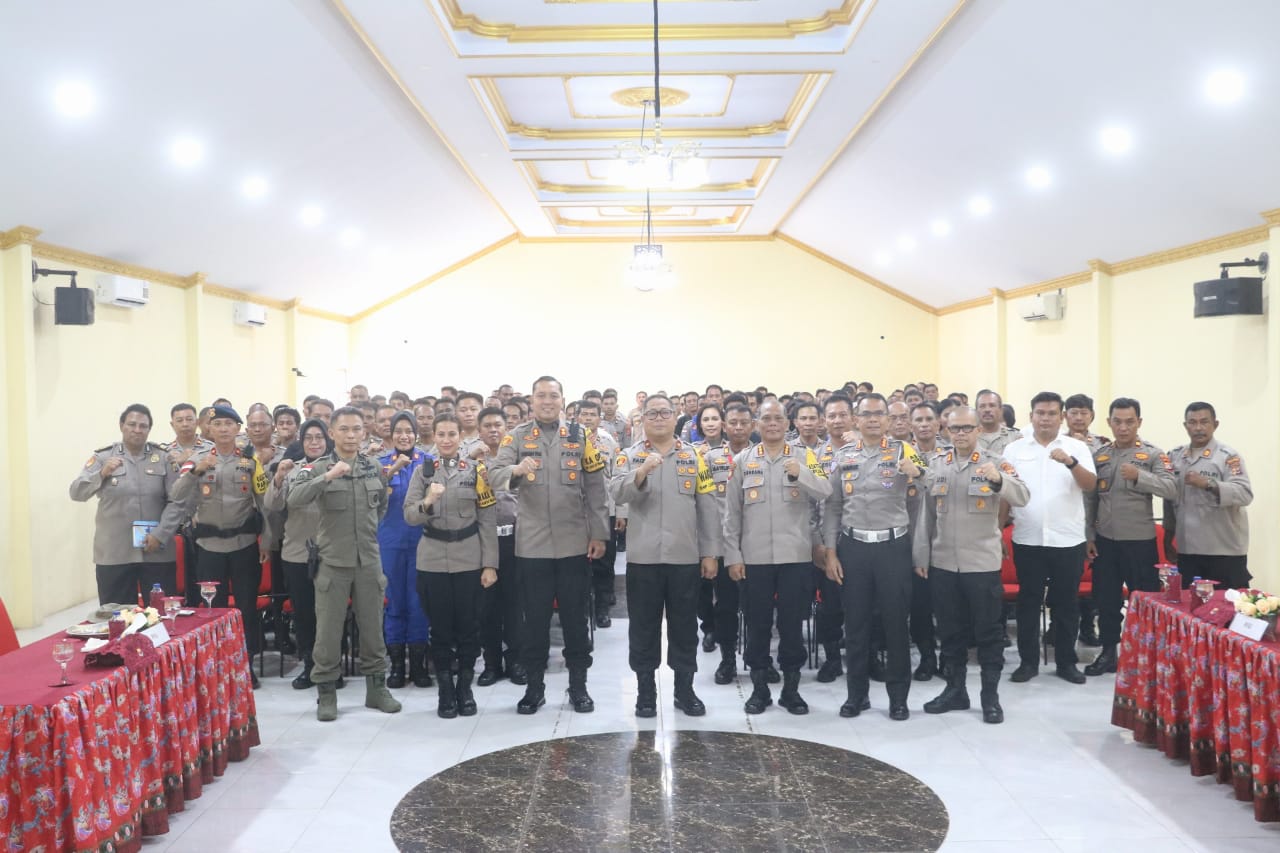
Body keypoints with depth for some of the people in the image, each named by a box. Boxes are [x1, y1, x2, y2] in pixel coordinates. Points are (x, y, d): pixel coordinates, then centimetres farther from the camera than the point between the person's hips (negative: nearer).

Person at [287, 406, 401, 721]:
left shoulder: (375, 468, 5)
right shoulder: (318, 467, -6)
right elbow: (293, 501, -22)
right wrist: (327, 476, -30)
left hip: (369, 560, 3)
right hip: (332, 561, -3)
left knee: (373, 627, 11)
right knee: (328, 630, 4)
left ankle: (376, 687, 24)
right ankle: (326, 693, 16)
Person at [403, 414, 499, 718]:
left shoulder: (476, 469, 1)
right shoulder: (422, 470, 4)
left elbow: (487, 521, 0)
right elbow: (409, 516, -2)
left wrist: (490, 564, -5)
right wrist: (427, 502, -23)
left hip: (469, 561, -1)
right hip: (432, 561, 1)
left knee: (468, 626, 5)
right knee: (440, 627, 6)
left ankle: (465, 687, 20)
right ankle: (445, 690, 18)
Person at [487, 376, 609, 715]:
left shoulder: (580, 437, 5)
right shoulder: (517, 437, 3)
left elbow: (595, 488, 4)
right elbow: (496, 475, -12)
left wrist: (598, 534, -1)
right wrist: (517, 470, -35)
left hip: (574, 544, 1)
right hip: (532, 545, 0)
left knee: (575, 616, 8)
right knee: (535, 617, 7)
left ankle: (578, 685, 19)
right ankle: (534, 686, 19)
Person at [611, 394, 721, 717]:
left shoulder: (694, 456, 7)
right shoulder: (629, 456, 4)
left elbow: (708, 507, 5)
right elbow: (617, 494, -13)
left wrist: (710, 553, 1)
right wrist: (642, 471, -30)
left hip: (685, 557, 1)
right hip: (643, 557, -1)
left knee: (684, 626, 10)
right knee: (643, 627, 7)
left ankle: (685, 689, 22)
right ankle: (645, 690, 19)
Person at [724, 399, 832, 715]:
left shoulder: (804, 457, 4)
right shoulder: (742, 461, 5)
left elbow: (826, 492, -12)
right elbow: (732, 513, 4)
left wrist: (801, 474, -30)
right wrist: (732, 555, 0)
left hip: (795, 556, 0)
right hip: (754, 557, 1)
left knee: (792, 623, 7)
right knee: (758, 624, 8)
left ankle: (791, 688, 20)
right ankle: (759, 689, 20)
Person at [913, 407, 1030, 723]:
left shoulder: (995, 463, -3)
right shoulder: (935, 464, 6)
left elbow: (1022, 497, -17)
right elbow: (925, 512, 8)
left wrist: (999, 479, -37)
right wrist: (921, 557, 7)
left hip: (982, 563, -3)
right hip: (942, 563, 3)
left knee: (988, 631, 5)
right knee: (950, 630, 12)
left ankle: (990, 696, 16)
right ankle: (954, 690, 25)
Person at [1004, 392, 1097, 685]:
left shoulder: (1077, 447, 1)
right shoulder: (1014, 449, 4)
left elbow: (1090, 484, -11)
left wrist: (1070, 462, -27)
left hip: (1068, 540, 0)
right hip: (1027, 540, 1)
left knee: (1066, 604, 8)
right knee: (1028, 602, 7)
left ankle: (1066, 662, 20)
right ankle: (1028, 661, 17)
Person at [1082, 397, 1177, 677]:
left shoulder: (1153, 454, -3)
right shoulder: (1098, 454, 6)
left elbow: (1171, 490, -15)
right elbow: (1090, 498, 8)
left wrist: (1139, 476, -29)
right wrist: (1089, 535, 5)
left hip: (1140, 540, -3)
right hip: (1105, 539, 3)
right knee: (1106, 599, 10)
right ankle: (1108, 652, 22)